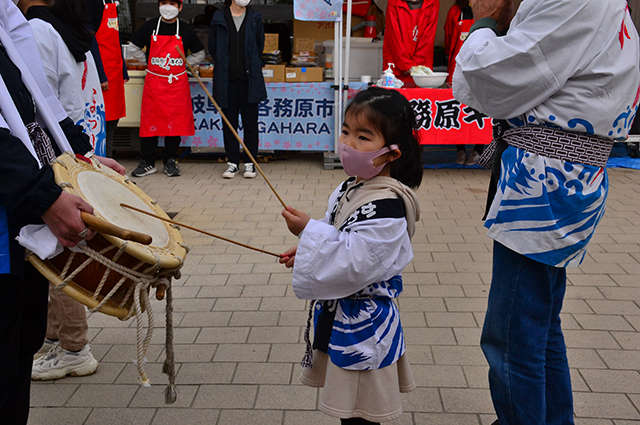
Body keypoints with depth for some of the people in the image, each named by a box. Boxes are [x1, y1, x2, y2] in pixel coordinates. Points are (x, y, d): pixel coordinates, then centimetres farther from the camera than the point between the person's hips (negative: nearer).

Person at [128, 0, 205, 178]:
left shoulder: (185, 29, 4)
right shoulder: (149, 27, 3)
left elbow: (199, 54, 14)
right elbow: (133, 48, 12)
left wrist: (183, 64, 5)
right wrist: (149, 62, 6)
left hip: (178, 83, 0)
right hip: (154, 81, 0)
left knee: (176, 122, 1)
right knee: (150, 122, -1)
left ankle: (170, 161, 13)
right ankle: (147, 163, 8)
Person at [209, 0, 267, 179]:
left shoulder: (255, 18, 4)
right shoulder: (219, 18, 2)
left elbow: (260, 46, 12)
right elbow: (212, 47, 10)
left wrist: (251, 67, 12)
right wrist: (223, 67, 11)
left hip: (249, 79, 0)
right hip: (226, 79, 0)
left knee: (250, 122, 4)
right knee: (229, 123, 6)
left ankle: (249, 163, 13)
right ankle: (232, 162, 15)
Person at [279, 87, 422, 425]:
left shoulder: (387, 206, -26)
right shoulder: (351, 188, 4)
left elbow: (353, 262, -31)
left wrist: (309, 231, -25)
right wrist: (306, 250, 11)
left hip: (361, 324, -9)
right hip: (337, 312, 9)